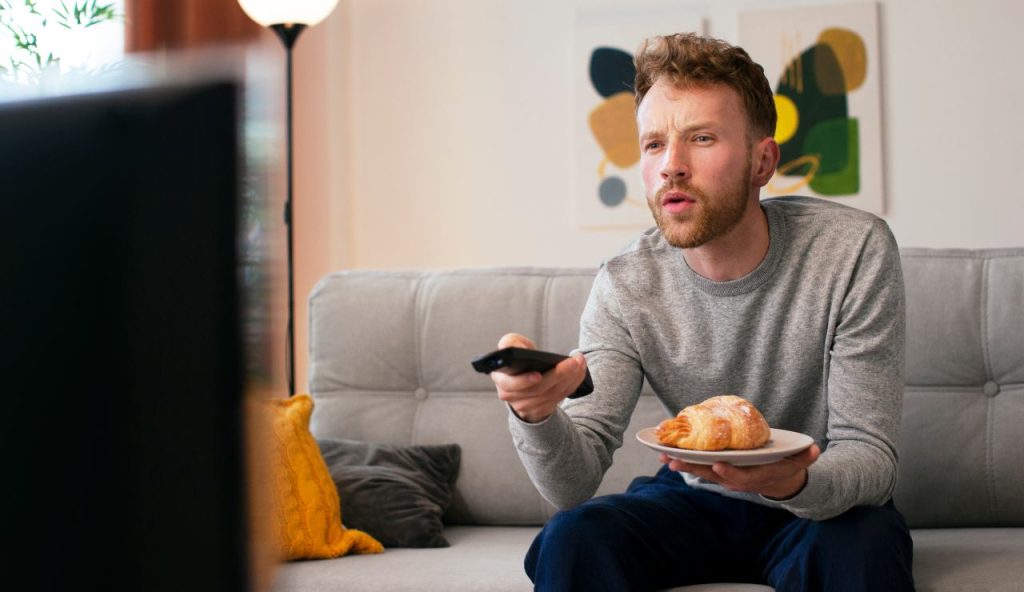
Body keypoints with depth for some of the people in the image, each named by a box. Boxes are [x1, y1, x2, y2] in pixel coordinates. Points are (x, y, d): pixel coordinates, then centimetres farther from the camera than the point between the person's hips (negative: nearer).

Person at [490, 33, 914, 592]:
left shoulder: (855, 250, -21)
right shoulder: (623, 286, -14)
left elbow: (870, 457, -20)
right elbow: (574, 484, -17)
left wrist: (796, 483, -44)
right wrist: (537, 413, -41)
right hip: (693, 497, 1)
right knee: (569, 540, -27)